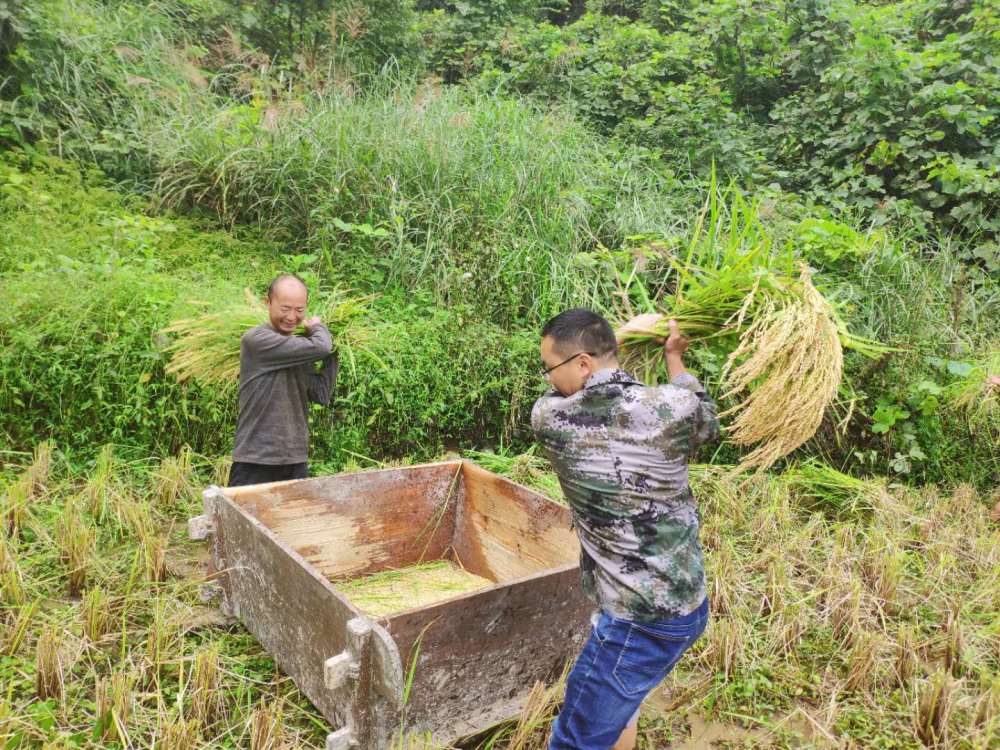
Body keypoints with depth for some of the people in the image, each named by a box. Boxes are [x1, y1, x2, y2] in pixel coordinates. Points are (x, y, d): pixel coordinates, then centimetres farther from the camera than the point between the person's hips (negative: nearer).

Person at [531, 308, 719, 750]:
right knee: (618, 699, 29)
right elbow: (707, 425, 16)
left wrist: (622, 334, 17)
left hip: (640, 618, -6)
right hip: (686, 598, 6)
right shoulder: (671, 406, -10)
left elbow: (564, 398, 11)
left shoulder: (546, 418, -15)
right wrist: (674, 358, 23)